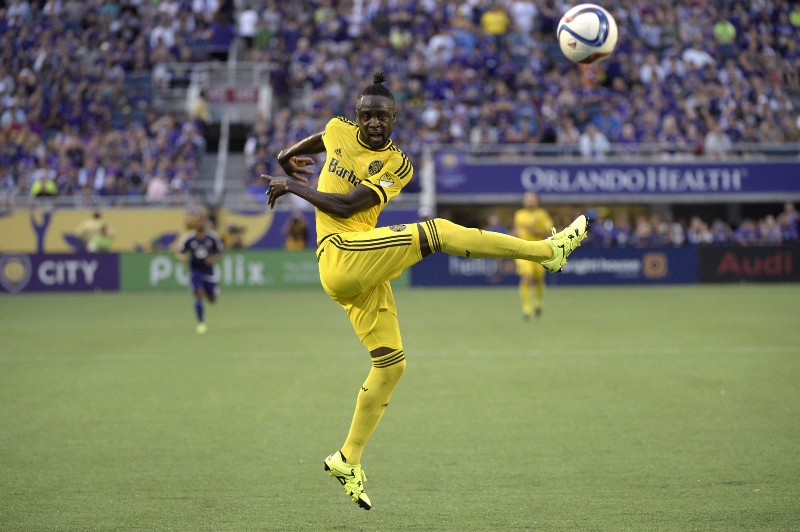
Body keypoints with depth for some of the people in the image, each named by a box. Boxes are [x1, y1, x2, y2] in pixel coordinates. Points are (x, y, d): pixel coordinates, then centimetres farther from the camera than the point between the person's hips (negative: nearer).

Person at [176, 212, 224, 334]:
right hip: (195, 270, -2)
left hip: (208, 270, 2)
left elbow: (220, 253, 3)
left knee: (212, 299, 6)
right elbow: (179, 253, 0)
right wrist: (183, 258, -23)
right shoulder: (188, 238, -11)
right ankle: (201, 323, -6)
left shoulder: (213, 237, -9)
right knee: (199, 295, -18)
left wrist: (214, 259, -18)